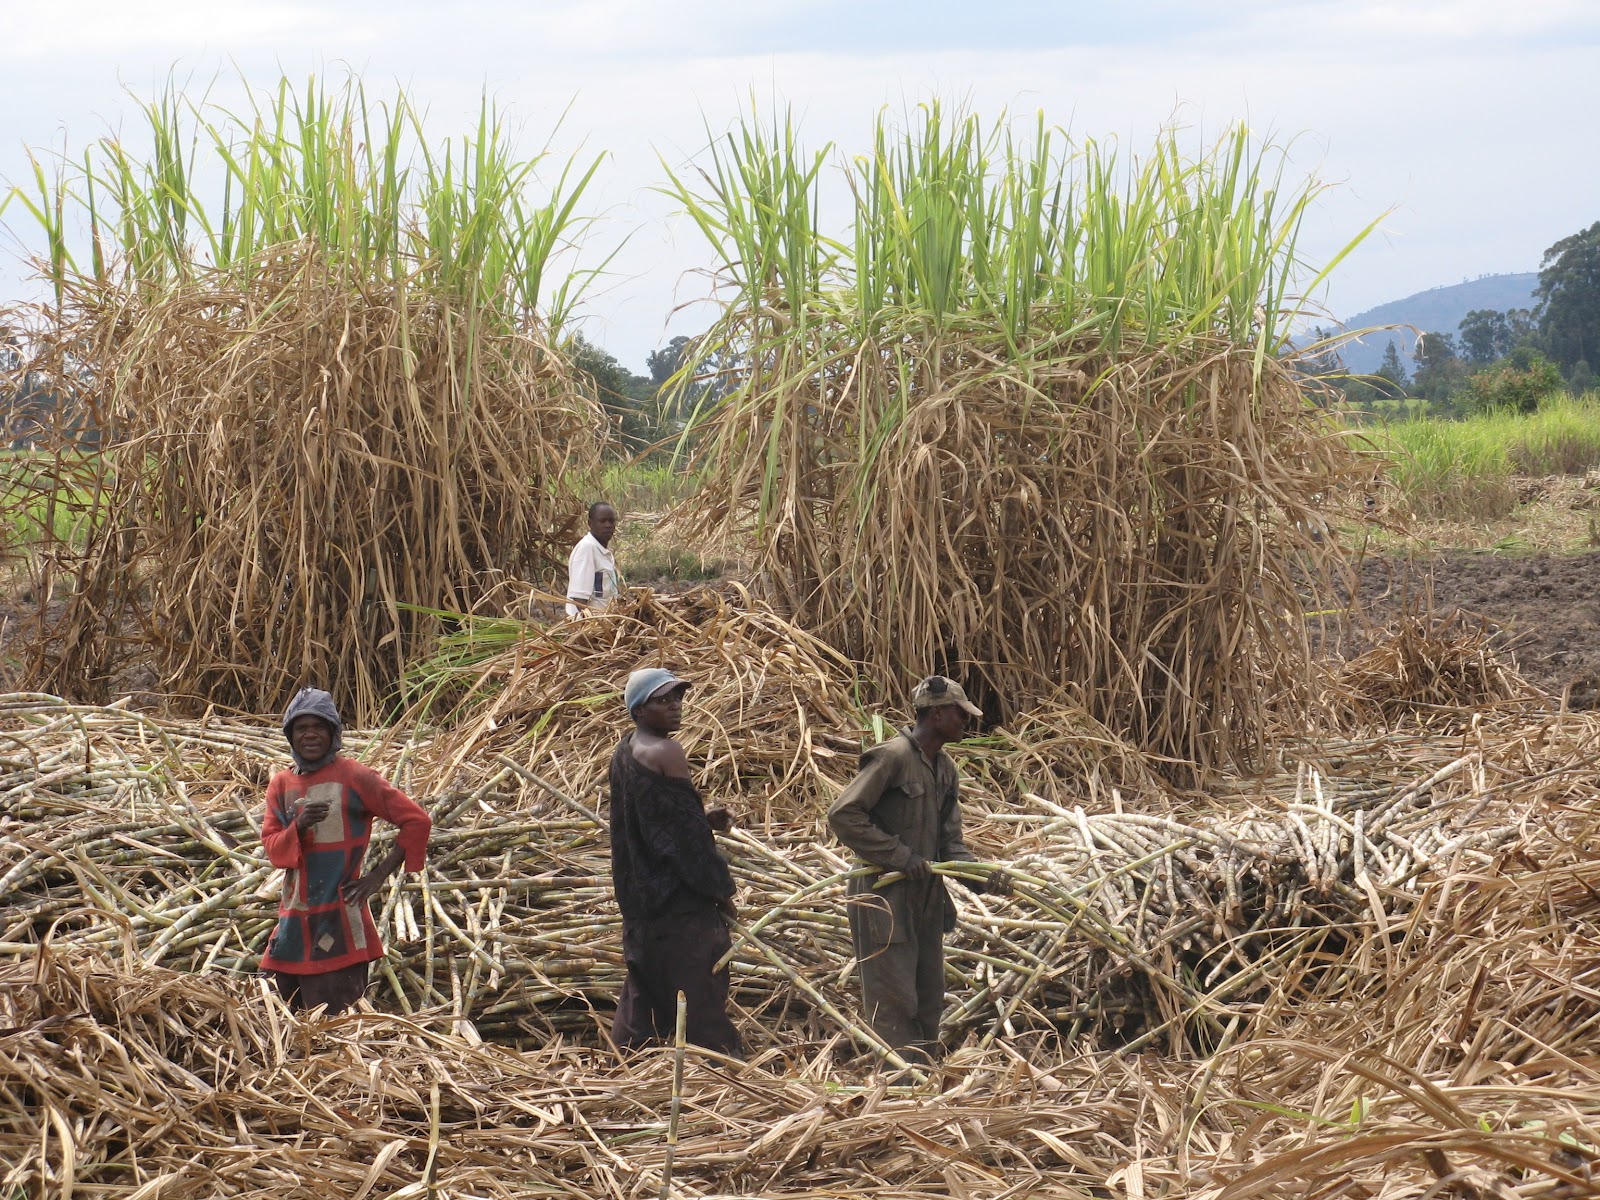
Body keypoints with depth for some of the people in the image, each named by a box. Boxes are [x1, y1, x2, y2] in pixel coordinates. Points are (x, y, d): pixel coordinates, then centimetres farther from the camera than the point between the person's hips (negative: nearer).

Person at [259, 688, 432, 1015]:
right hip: (295, 921, 5)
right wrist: (299, 827, -17)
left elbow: (417, 820, -4)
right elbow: (271, 845, 4)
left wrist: (379, 875, -6)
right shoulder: (281, 784, 11)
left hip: (341, 919, -5)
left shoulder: (355, 778, -4)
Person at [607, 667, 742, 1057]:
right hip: (678, 900, -9)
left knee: (643, 989, 15)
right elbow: (684, 830, -17)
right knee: (701, 995, -4)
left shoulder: (624, 753, 11)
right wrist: (719, 888, -9)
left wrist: (705, 820, 10)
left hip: (638, 893, 9)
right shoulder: (665, 753, -16)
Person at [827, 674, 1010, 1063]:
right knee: (895, 1001, -5)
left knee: (929, 999, 14)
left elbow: (950, 841, 13)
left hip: (927, 899, 9)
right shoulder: (892, 757, -15)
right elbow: (842, 815, -19)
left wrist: (983, 878, -6)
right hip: (886, 898, -9)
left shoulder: (945, 769, 13)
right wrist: (899, 856, -20)